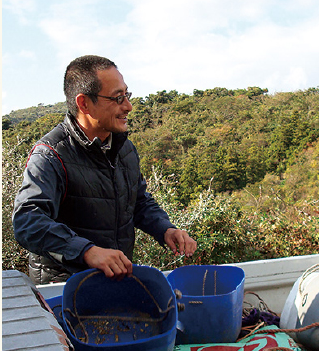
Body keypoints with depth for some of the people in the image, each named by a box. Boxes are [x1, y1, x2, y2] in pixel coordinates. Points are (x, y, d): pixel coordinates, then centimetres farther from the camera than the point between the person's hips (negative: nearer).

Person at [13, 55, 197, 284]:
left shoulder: (125, 147, 9)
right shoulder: (50, 156, -17)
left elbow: (141, 202, 21)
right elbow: (27, 222, -31)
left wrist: (166, 230, 1)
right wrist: (88, 251, -45)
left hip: (120, 274, 6)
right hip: (64, 281, -6)